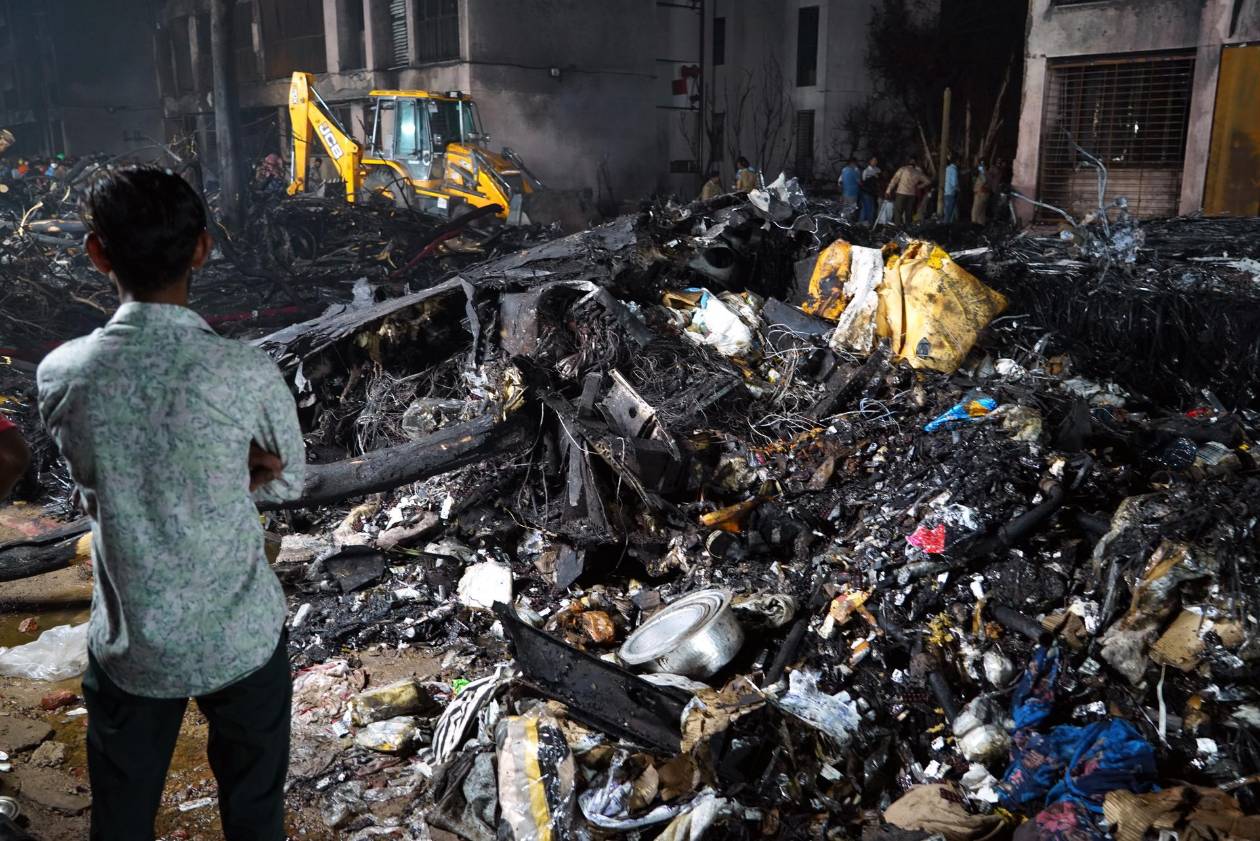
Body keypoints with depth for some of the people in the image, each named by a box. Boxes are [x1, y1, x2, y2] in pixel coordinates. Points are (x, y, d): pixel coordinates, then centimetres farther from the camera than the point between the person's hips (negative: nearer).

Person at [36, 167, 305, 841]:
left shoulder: (60, 375, -13)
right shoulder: (248, 374, -21)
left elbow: (92, 490, 3)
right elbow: (290, 482, -3)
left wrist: (234, 470, -6)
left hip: (130, 647, 2)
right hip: (243, 642, -2)